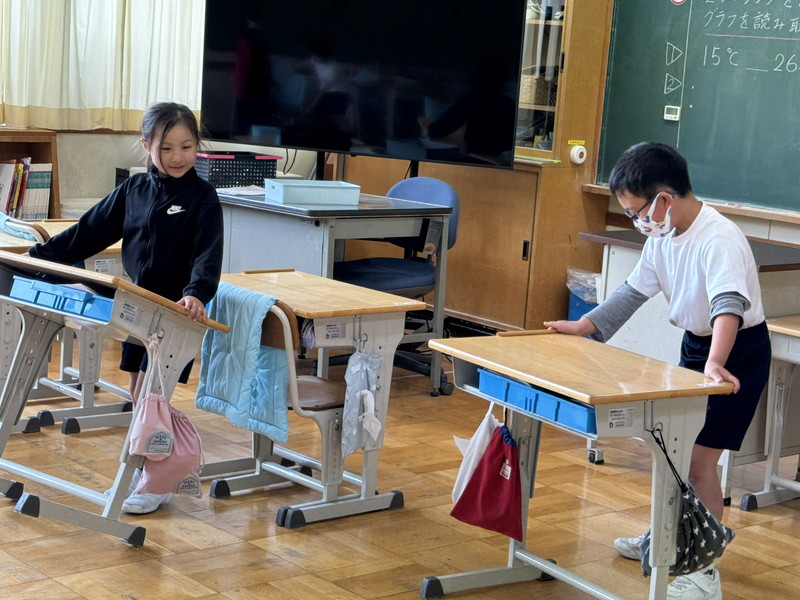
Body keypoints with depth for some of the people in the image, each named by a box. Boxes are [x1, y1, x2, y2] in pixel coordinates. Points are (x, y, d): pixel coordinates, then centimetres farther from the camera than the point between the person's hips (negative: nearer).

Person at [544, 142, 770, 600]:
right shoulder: (663, 236, -3)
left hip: (739, 352, -9)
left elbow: (729, 303, -43)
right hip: (695, 345, 9)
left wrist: (715, 363, -58)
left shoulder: (719, 240, -29)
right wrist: (584, 326, 2)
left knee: (700, 458, -11)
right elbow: (635, 290, 8)